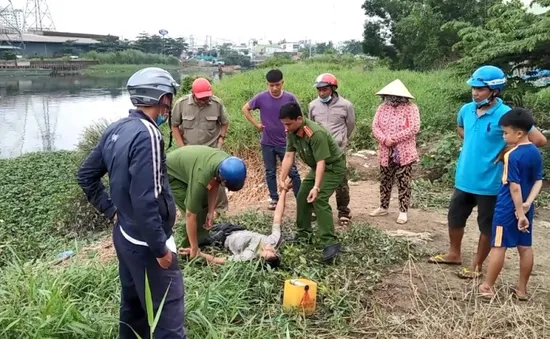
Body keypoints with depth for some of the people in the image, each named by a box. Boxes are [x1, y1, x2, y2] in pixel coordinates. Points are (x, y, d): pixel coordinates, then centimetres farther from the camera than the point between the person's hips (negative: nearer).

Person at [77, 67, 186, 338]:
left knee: (133, 305, 23)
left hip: (124, 235, 10)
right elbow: (145, 199, -27)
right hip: (146, 242, -9)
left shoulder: (115, 130, 5)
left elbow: (86, 175, 14)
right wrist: (160, 247, -19)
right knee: (168, 316, 0)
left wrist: (111, 211, 15)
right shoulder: (147, 134, -23)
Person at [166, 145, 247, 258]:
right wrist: (194, 249, -27)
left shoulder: (227, 162, -22)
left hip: (184, 164, 8)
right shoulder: (201, 176, -42)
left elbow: (214, 184, -2)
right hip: (170, 173, -7)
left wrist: (211, 211, -8)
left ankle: (201, 241, 22)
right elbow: (191, 215, -35)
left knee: (204, 204, 8)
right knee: (195, 211, -14)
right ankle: (187, 248, 1)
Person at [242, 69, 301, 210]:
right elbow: (245, 109, 4)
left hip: (285, 142, -1)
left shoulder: (290, 97, -8)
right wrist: (256, 124, -3)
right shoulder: (261, 97, -8)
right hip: (267, 143, 1)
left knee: (293, 172, 2)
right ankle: (274, 199, 25)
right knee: (270, 172, 11)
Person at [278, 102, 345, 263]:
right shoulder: (291, 131, -9)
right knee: (302, 197, 11)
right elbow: (288, 156, -5)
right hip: (317, 167, 9)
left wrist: (316, 187, -42)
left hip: (333, 167, -9)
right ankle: (304, 235, 26)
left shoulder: (315, 133, -34)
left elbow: (321, 162, -35)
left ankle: (331, 243, -24)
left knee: (319, 200, -24)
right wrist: (282, 179, -10)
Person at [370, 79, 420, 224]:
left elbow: (414, 128, -17)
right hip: (386, 153, 4)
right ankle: (383, 207, 30)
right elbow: (375, 126, -1)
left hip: (404, 153, -4)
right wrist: (384, 139, -19)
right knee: (384, 181, 15)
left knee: (404, 183, 3)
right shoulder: (382, 107, 5)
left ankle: (403, 211, 13)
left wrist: (394, 138, -20)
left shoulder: (410, 108, -8)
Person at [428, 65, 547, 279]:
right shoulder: (466, 110, -1)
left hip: (489, 183, -6)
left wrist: (508, 150, -12)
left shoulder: (506, 115, -19)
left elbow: (539, 140, -18)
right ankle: (454, 254, 39)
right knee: (455, 217, 18)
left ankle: (477, 265, 26)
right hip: (464, 179, 6)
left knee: (487, 226, 11)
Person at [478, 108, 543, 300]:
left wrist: (519, 212, -18)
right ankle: (522, 288, 21)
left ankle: (488, 287, 10)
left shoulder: (513, 156, -20)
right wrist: (528, 204, -7)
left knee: (499, 246, 1)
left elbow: (515, 187, -21)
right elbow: (538, 181, 2)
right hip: (525, 207, 7)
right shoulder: (536, 153, 4)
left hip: (508, 208, -7)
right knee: (525, 247, 11)